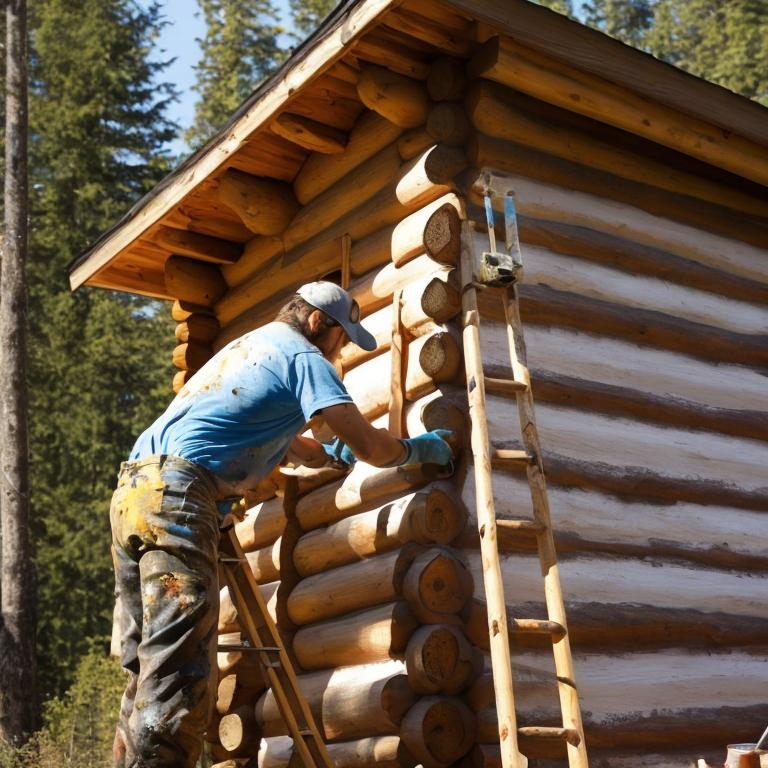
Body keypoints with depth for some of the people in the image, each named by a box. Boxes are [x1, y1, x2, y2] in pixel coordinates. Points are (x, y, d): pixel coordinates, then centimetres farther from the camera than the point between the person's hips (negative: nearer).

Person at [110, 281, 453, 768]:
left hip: (133, 490, 10)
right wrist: (417, 449, 14)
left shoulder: (248, 345, 30)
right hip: (178, 493, -9)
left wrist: (330, 453, 48)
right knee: (180, 674, -15)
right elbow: (368, 445, -4)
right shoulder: (304, 357, 3)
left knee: (151, 668, 11)